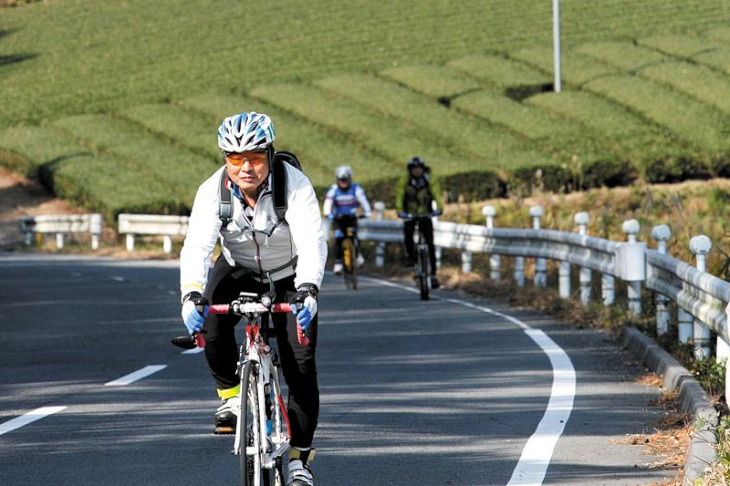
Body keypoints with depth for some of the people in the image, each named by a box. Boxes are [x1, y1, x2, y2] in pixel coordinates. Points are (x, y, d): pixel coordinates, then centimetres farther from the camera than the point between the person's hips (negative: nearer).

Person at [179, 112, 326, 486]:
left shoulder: (295, 186, -29)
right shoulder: (213, 191, -24)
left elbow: (313, 244, -39)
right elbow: (196, 247, -35)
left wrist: (307, 290, -57)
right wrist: (191, 295, -52)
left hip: (290, 276, -1)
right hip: (238, 269, 1)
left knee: (300, 363, -12)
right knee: (211, 322, -30)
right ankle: (230, 394, -3)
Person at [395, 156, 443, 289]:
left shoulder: (430, 181, -11)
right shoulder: (404, 181, -11)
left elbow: (437, 194, -23)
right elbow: (399, 195, -20)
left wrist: (438, 208, -42)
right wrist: (400, 211, -38)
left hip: (425, 215, 0)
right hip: (410, 214, 0)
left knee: (430, 245, -9)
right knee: (408, 232, -30)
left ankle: (433, 276, -6)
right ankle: (409, 255, 1)